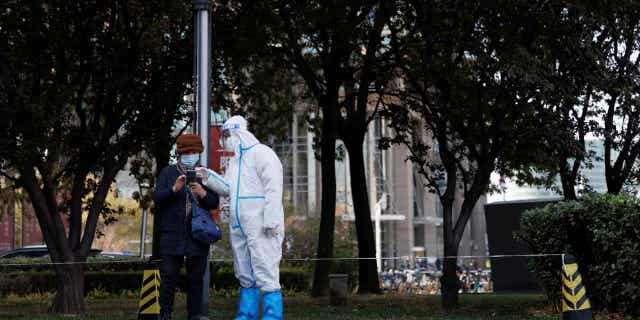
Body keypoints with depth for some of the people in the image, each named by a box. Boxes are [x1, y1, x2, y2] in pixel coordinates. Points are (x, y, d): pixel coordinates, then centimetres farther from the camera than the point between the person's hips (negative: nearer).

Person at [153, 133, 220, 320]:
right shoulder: (168, 173, 8)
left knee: (196, 278, 3)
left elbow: (214, 203, 5)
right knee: (169, 278, -2)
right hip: (172, 236, -1)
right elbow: (157, 198, -3)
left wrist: (203, 193, -15)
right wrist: (174, 189, -19)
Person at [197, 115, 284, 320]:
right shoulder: (235, 160, 21)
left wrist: (271, 222, -21)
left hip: (261, 228, -9)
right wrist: (209, 177, 6)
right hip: (239, 227, 9)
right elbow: (228, 188, 21)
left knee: (266, 275, -11)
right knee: (245, 277, 13)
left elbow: (273, 190, -15)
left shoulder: (261, 153, -8)